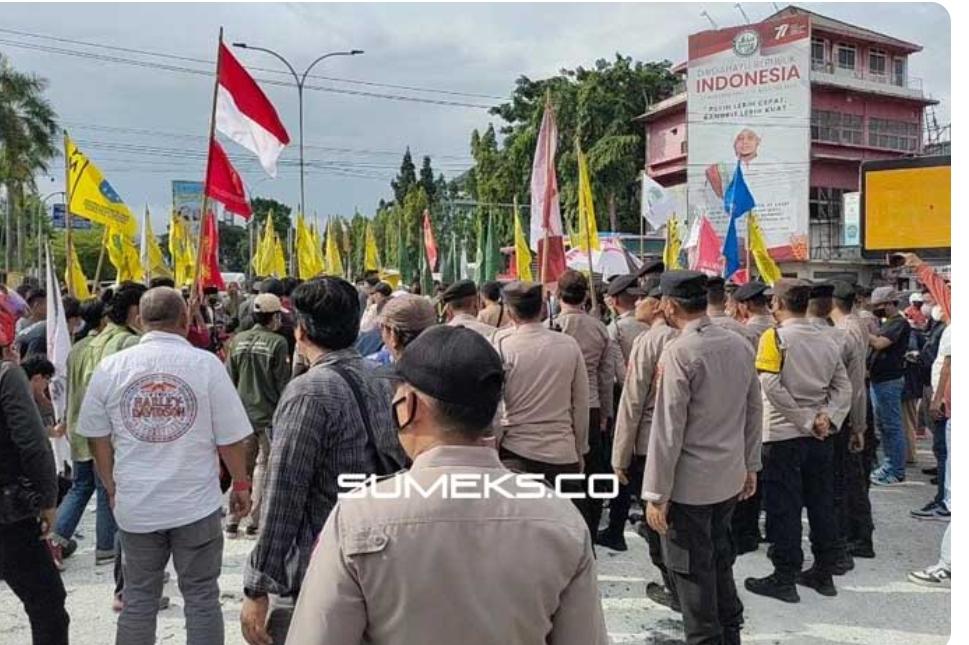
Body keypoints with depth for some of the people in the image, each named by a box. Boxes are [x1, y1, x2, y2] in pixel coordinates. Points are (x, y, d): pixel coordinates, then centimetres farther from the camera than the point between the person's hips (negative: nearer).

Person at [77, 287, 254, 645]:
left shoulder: (111, 367, -2)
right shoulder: (206, 364, -10)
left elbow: (96, 437, 5)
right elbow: (231, 437, -8)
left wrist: (113, 488, 19)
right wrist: (240, 485, 6)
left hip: (135, 505, 3)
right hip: (197, 504, -2)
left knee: (138, 598, 17)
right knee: (201, 596, 10)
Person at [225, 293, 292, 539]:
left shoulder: (238, 341, 2)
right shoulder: (277, 343, -13)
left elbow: (230, 379, 7)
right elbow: (283, 383, -10)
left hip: (242, 414, 5)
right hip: (269, 415, -5)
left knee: (241, 467, 14)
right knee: (263, 467, 6)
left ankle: (232, 522, 18)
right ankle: (254, 523, 9)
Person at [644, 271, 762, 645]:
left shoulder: (679, 353, -20)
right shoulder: (740, 346, 1)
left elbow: (668, 429, -20)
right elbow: (754, 412, 8)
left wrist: (656, 493, -15)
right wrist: (750, 465, 19)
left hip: (689, 483, -7)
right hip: (729, 476, 8)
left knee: (693, 571, 8)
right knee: (719, 561, 23)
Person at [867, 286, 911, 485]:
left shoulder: (899, 323, -12)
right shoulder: (887, 323, 16)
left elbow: (879, 343, -23)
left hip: (889, 381, -10)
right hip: (879, 380, 10)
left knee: (892, 426, -5)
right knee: (882, 424, 15)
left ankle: (897, 472, 1)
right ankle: (890, 464, 25)